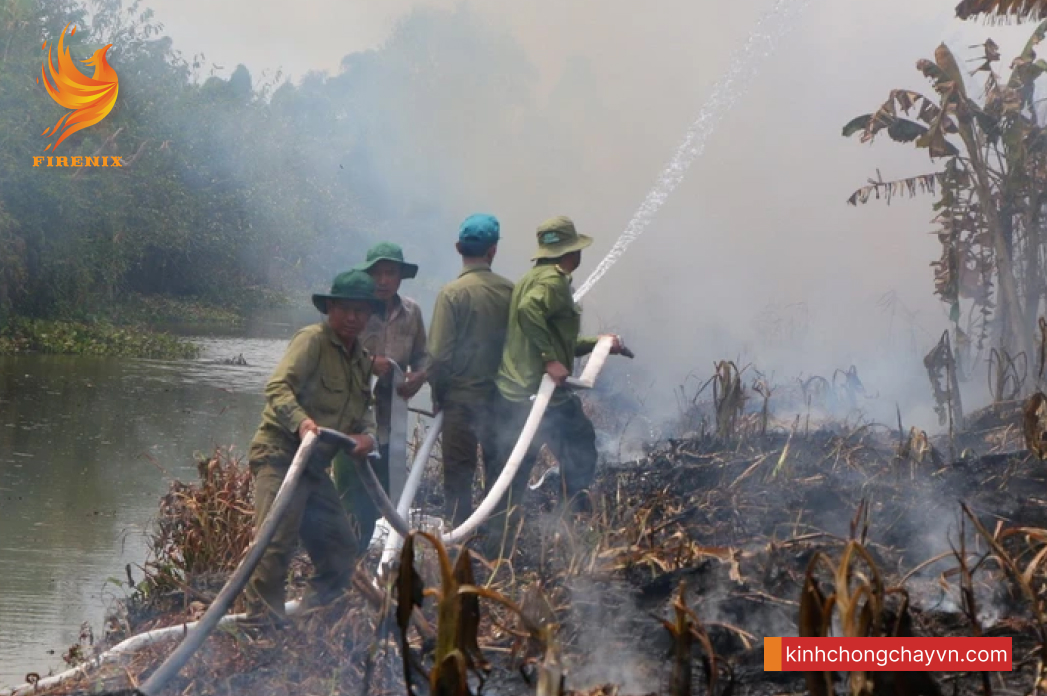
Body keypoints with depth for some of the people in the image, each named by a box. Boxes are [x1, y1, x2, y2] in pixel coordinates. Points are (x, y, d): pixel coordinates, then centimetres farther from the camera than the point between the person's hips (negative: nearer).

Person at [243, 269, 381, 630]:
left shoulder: (361, 359, 18)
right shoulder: (312, 340, -9)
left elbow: (364, 409, 19)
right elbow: (277, 387, -19)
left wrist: (367, 436, -4)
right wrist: (300, 420, -37)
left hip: (314, 465, 9)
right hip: (279, 453, -9)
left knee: (341, 552, 9)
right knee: (276, 540, -19)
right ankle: (262, 617, -16)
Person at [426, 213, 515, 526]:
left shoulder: (452, 293, -13)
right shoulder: (510, 291, -3)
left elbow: (439, 354, -14)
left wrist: (437, 394, 0)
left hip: (460, 398, -3)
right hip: (501, 397, 3)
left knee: (458, 478, 4)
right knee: (499, 475, 13)